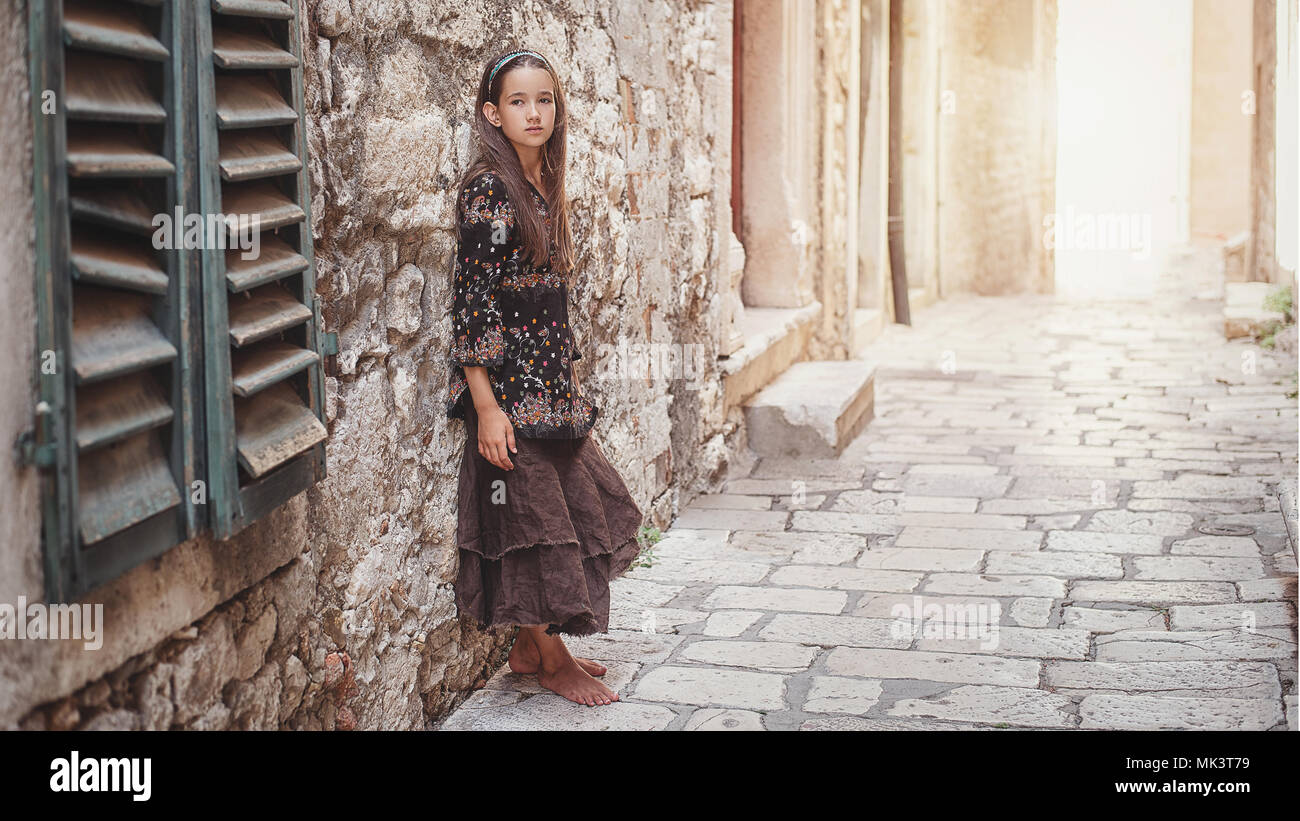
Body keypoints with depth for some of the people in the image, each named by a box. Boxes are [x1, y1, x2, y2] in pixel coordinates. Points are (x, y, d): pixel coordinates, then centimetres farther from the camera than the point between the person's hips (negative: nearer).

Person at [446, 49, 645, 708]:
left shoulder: (544, 185, 11)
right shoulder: (488, 189, -14)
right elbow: (472, 298, -17)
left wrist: (569, 383, 18)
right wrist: (486, 406, -20)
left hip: (552, 382, 9)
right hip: (510, 387, -9)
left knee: (580, 502, 13)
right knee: (531, 517, 1)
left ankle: (529, 645, 26)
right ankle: (550, 661, 15)